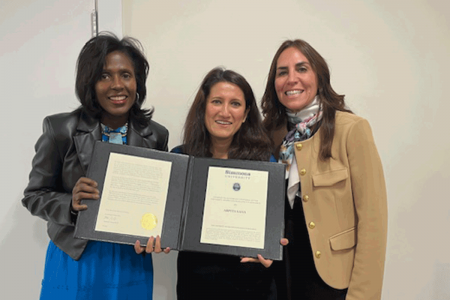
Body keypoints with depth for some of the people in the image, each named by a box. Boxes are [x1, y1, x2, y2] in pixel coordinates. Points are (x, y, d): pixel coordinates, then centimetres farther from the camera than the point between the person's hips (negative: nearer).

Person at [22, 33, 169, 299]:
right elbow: (35, 194, -3)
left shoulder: (156, 135, -4)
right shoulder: (61, 129, -10)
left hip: (132, 263, 2)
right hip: (74, 259, -1)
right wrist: (70, 204, -22)